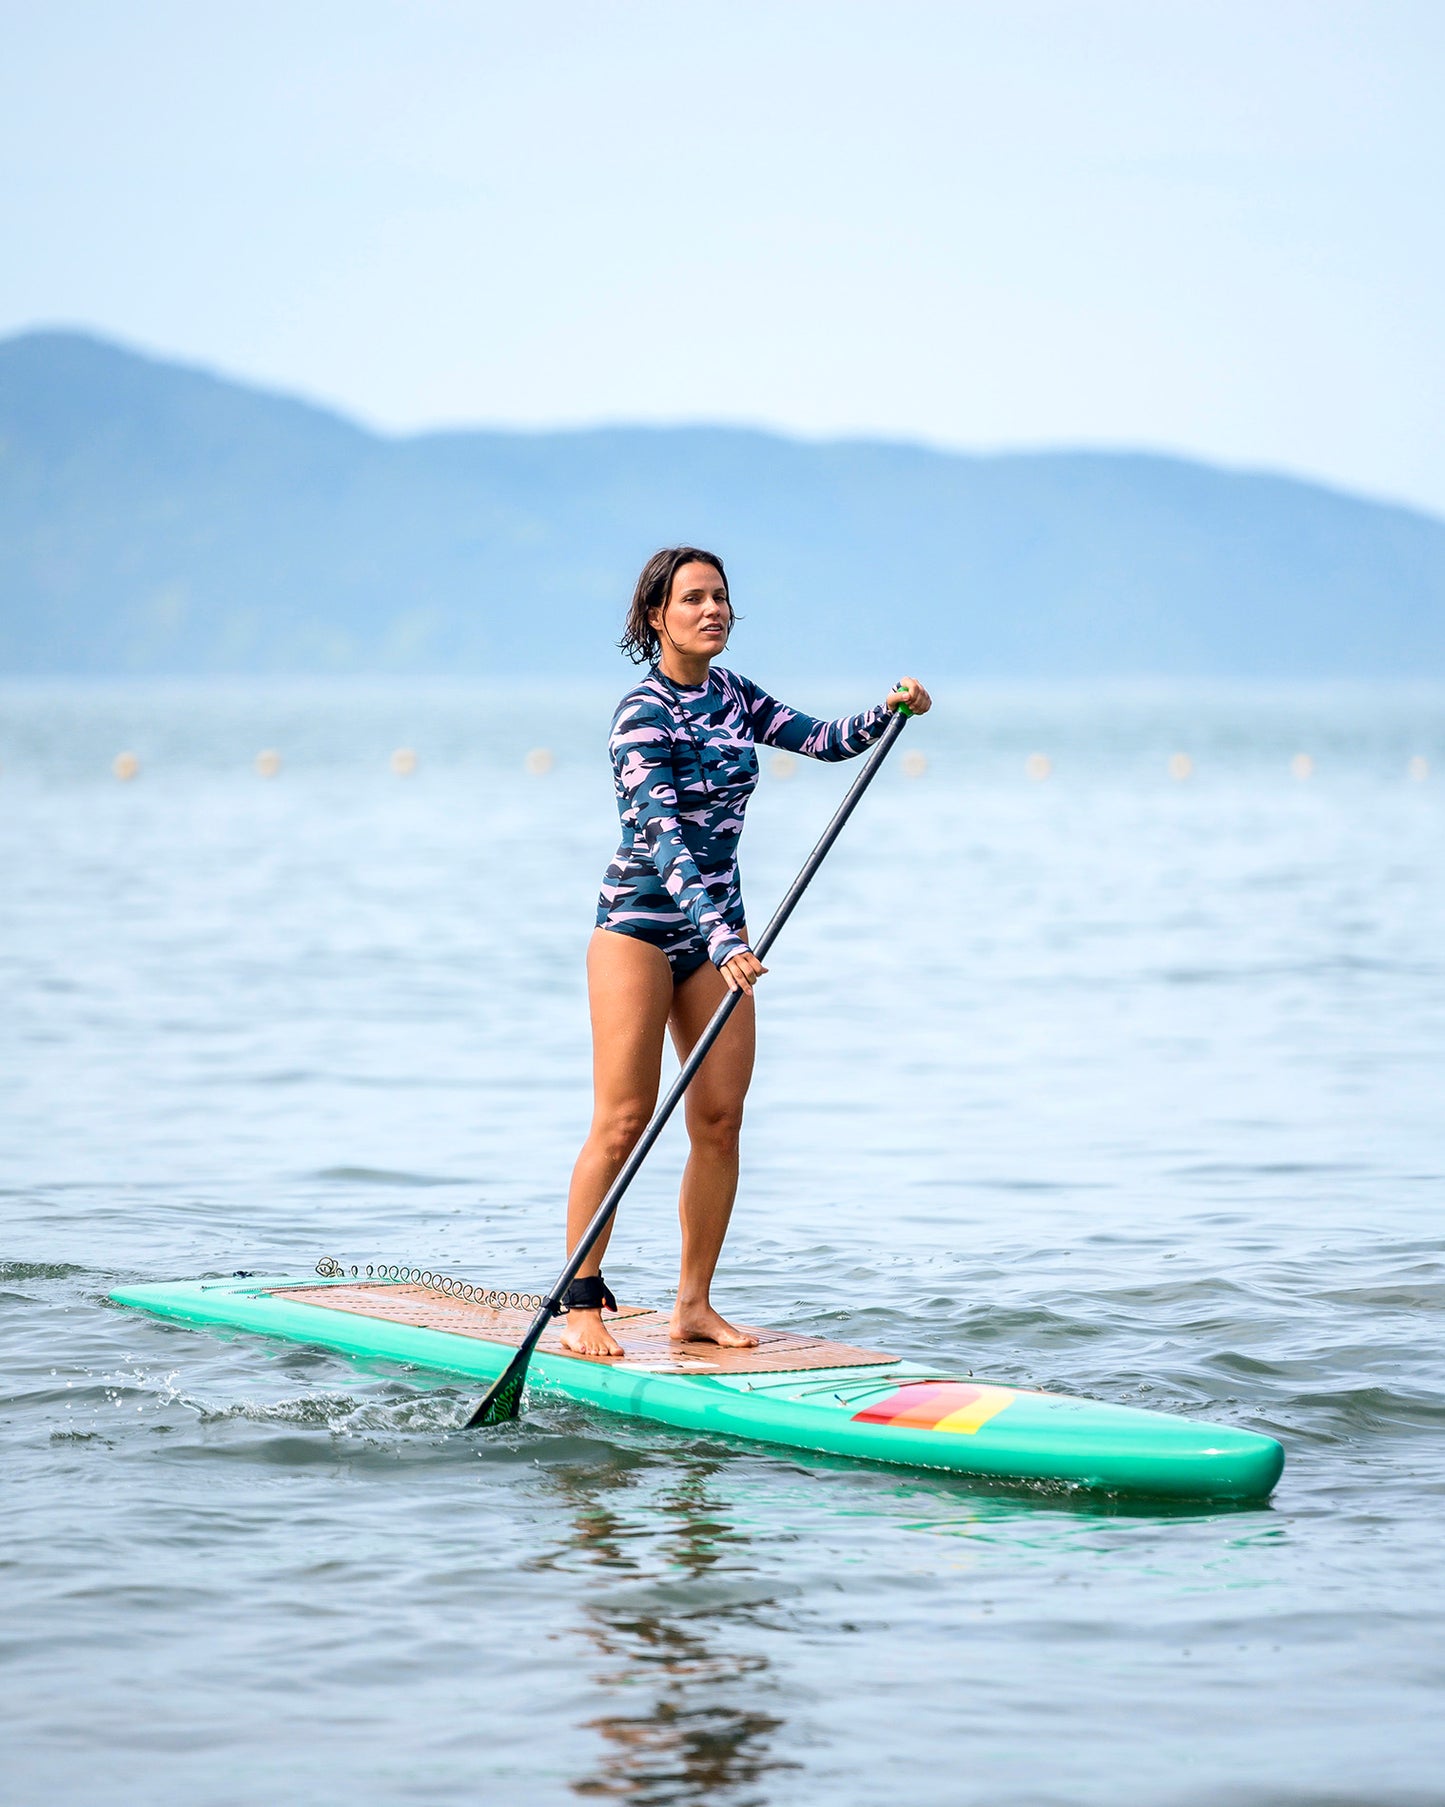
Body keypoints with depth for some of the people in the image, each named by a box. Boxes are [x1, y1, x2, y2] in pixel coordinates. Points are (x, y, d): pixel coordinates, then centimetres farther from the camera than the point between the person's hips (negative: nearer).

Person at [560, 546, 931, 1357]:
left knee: (720, 1120, 1)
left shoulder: (732, 695, 9)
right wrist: (722, 938, -36)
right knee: (624, 1121, -9)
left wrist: (888, 712, -14)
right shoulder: (643, 713, -15)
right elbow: (663, 836, -25)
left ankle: (695, 1305, 7)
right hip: (639, 924, -7)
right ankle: (581, 1305, -1)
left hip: (716, 926, 7)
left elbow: (823, 740, 8)